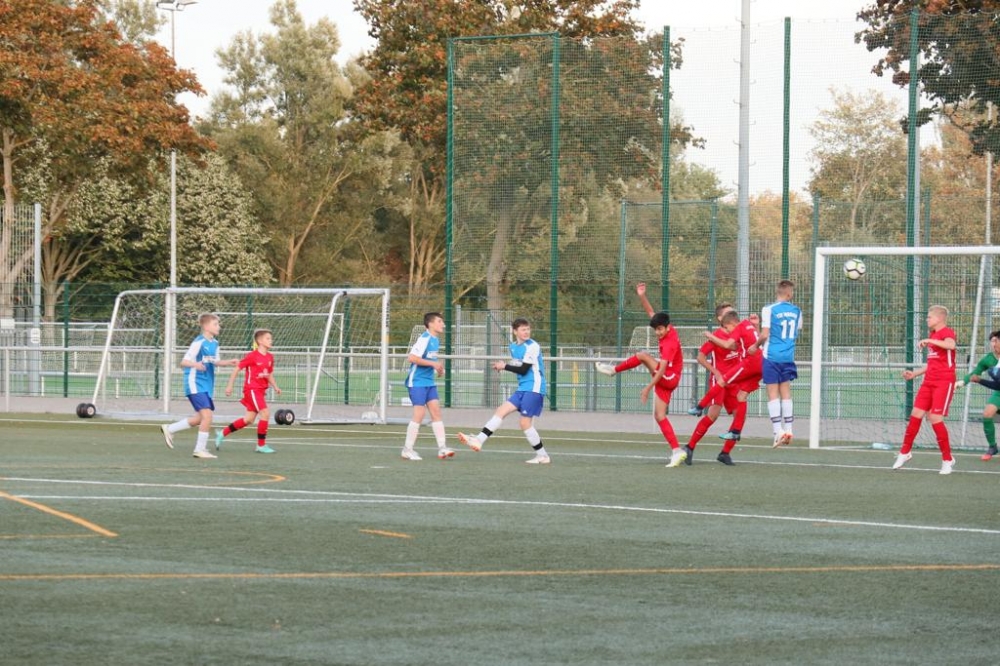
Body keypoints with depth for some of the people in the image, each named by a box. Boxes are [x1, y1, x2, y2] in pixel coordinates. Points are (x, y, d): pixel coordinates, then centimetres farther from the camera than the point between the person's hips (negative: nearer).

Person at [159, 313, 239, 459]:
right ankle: (200, 449, -8)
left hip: (207, 385, 9)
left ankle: (169, 429, 31)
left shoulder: (215, 343, 8)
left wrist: (228, 362, 6)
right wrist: (195, 364, -38)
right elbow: (184, 362, -18)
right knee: (207, 415, -18)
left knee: (200, 418, 15)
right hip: (195, 383, -9)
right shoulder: (199, 343, -16)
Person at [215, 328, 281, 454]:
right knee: (265, 413, -17)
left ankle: (222, 433, 25)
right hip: (252, 389, -8)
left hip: (261, 390, 8)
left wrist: (275, 387, 3)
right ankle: (261, 445, -8)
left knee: (249, 419, 10)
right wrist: (230, 386, -8)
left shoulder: (270, 357, 9)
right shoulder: (252, 356, -12)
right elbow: (237, 369, -8)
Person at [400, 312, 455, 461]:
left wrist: (438, 368, 7)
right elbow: (413, 358, -24)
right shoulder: (425, 338, -17)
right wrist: (433, 364, -22)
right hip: (417, 382, -9)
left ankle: (442, 448, 0)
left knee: (436, 411, 2)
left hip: (429, 382, 9)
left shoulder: (436, 339, 11)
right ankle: (407, 450, -1)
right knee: (419, 413, -9)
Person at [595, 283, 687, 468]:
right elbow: (651, 312, 10)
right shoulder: (667, 331, 1)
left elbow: (662, 369, -28)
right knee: (659, 416, 5)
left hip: (668, 378, -9)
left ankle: (614, 369, 12)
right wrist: (642, 296, -3)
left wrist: (648, 388, -30)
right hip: (665, 380, 9)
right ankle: (677, 451, 0)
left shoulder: (670, 343, -24)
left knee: (643, 355, -10)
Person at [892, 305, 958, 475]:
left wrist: (929, 340, -34)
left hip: (944, 382, -8)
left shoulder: (947, 332, -9)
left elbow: (951, 345, -35)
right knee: (916, 414, 4)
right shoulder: (932, 335, 17)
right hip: (929, 381, 8)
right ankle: (905, 452, 16)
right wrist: (914, 373, 21)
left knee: (935, 418, -11)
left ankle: (947, 460, 2)